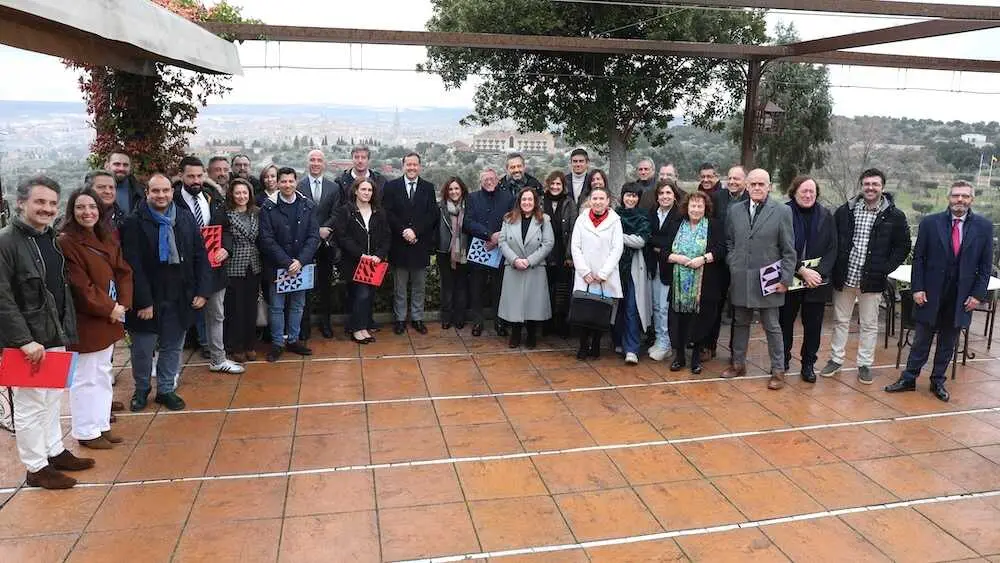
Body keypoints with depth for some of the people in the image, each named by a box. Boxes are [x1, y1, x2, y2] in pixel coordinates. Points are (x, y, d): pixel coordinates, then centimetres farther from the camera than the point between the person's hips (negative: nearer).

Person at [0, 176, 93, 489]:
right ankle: (36, 468, 14)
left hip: (55, 336, 8)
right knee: (30, 404, 2)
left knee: (52, 398, 19)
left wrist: (67, 331, 12)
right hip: (27, 339, -8)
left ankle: (55, 452, 32)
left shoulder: (52, 239, 10)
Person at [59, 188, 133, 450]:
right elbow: (79, 286, -18)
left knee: (103, 375, 16)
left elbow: (123, 272, 6)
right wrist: (108, 309, -16)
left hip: (110, 318, 8)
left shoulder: (107, 239, 9)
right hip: (85, 322, -7)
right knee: (85, 378, 3)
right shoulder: (66, 242, -14)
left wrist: (122, 305, -7)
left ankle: (102, 425, 28)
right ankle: (86, 432, 16)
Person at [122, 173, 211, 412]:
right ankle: (141, 390, 30)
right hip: (148, 299, -3)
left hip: (180, 299, 3)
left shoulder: (186, 218, 4)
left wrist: (202, 291, -2)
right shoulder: (134, 223, -8)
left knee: (172, 348, 13)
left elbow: (200, 256, 5)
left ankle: (166, 390, 28)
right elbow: (134, 267, -12)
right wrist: (143, 302, -15)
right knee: (143, 350, 9)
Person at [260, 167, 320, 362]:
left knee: (297, 305, 12)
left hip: (301, 265, 2)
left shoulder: (308, 206, 1)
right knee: (276, 306, 6)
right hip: (277, 266, -2)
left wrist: (300, 261, -14)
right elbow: (267, 240, -10)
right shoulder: (268, 208, -6)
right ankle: (277, 343, 17)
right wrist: (287, 263, -16)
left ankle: (293, 340, 25)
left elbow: (314, 236, -2)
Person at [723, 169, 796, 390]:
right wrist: (733, 265, 4)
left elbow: (789, 250, -4)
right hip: (740, 279, 3)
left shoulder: (782, 211, -3)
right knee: (740, 323, 14)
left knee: (772, 327, 4)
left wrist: (785, 279, -8)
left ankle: (778, 370, 15)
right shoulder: (735, 212, 7)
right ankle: (738, 363, 27)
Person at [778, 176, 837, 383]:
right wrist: (802, 270, -17)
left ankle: (808, 364, 21)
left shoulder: (826, 216, 3)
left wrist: (818, 272, -11)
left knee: (813, 324, 7)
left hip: (818, 280, 2)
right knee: (785, 322, 8)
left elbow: (832, 249, 3)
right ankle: (783, 361, 23)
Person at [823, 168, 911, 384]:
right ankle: (836, 359, 24)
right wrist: (835, 267, -1)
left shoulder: (895, 216, -3)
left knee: (869, 325, 8)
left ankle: (865, 364, 20)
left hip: (872, 280, -1)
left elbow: (903, 247, 3)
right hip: (844, 277, 2)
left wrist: (885, 269, -7)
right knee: (840, 320, 12)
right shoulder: (845, 211, 1)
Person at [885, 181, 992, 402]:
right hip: (931, 294, -1)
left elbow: (985, 265, 2)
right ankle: (909, 379, 18)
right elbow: (918, 258, -1)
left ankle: (938, 382, 25)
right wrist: (917, 288, -6)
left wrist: (978, 294, -3)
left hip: (962, 297, 1)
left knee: (948, 343, 12)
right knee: (921, 340, 8)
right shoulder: (930, 223, -4)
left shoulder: (984, 226, 0)